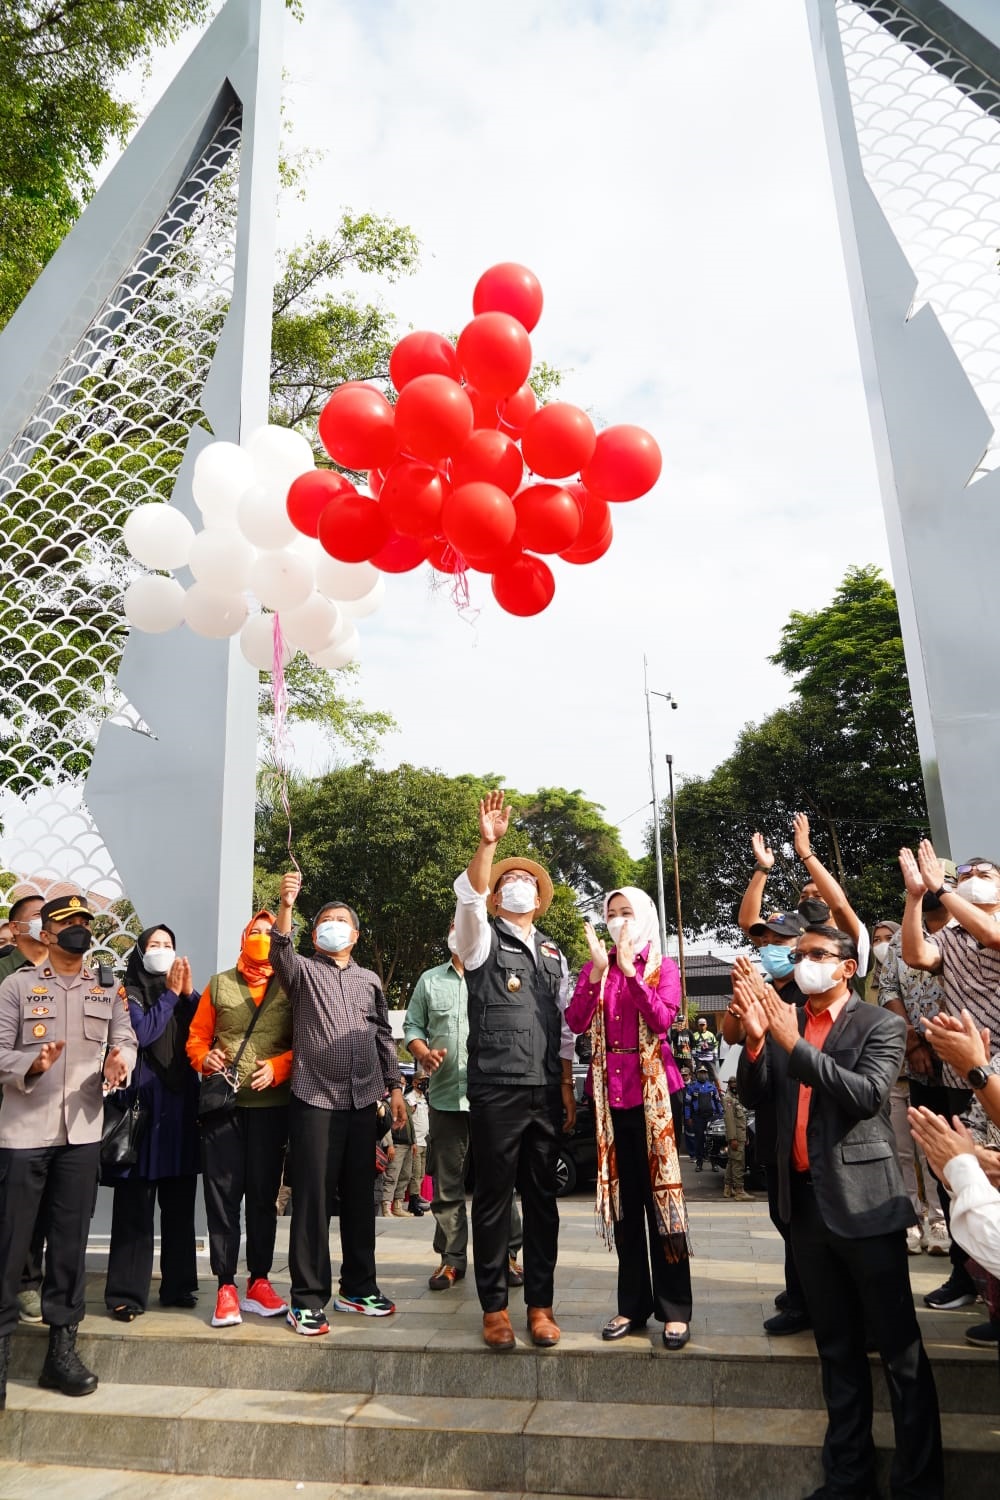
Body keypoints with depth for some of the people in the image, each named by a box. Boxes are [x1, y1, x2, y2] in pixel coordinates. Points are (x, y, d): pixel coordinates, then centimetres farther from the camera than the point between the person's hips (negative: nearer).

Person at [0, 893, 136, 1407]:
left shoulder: (108, 987, 9)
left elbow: (125, 1039, 6)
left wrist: (119, 1062, -15)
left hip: (82, 1130, 3)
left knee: (71, 1240, 9)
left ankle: (62, 1347, 20)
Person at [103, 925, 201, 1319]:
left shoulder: (183, 994, 15)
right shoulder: (128, 993, 2)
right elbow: (141, 1033, -15)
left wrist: (188, 994, -6)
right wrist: (171, 994, -9)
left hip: (181, 1105, 5)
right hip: (142, 1104, -4)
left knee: (180, 1203, 8)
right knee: (135, 1205, -2)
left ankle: (178, 1285, 17)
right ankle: (127, 1293, 5)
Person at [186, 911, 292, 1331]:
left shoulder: (291, 987, 5)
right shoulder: (219, 984, 10)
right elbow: (196, 1037, 10)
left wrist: (277, 1067, -15)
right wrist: (204, 1058, -10)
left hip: (271, 1104, 0)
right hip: (223, 1103, 1)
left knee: (264, 1195, 7)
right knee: (222, 1194, 1)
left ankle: (259, 1281, 19)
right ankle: (226, 1286, 10)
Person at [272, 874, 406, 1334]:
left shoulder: (370, 980, 16)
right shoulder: (303, 971, 5)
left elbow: (383, 1037, 18)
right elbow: (280, 950, -17)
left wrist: (394, 1087, 12)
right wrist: (286, 904, -32)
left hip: (362, 1101, 4)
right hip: (315, 1100, -4)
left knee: (359, 1197, 11)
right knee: (312, 1197, -2)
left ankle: (358, 1287, 24)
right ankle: (308, 1298, 8)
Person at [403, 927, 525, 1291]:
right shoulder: (429, 980, 14)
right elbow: (412, 1026, 15)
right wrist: (424, 1053, -3)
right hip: (445, 1096, 3)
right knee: (446, 1185, 9)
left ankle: (507, 1255, 16)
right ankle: (451, 1258, 21)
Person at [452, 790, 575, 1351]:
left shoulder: (553, 954, 16)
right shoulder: (484, 940, 2)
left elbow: (565, 1027, 16)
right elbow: (469, 896, -20)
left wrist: (568, 1087, 10)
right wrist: (488, 842, -32)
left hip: (546, 1091, 4)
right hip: (495, 1089, -4)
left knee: (542, 1197, 9)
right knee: (494, 1196, 3)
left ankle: (540, 1304, 19)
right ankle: (494, 1306, 14)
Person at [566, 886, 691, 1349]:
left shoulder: (662, 967, 1)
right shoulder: (594, 968, 8)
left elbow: (662, 1018, -15)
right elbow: (576, 1022, -6)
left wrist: (630, 970, -19)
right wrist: (599, 971, -15)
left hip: (652, 1087, -3)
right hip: (610, 1088, 3)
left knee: (661, 1192, 0)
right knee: (623, 1197, 10)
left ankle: (675, 1309, 10)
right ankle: (633, 1304, 20)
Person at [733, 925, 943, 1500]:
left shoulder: (881, 1025, -6)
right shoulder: (785, 1022, 7)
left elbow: (867, 1094, -20)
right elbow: (752, 1095, 3)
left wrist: (794, 1045, -24)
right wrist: (755, 1040, -15)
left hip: (864, 1202, -5)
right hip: (806, 1200, 5)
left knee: (900, 1348, 4)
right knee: (837, 1347, 17)